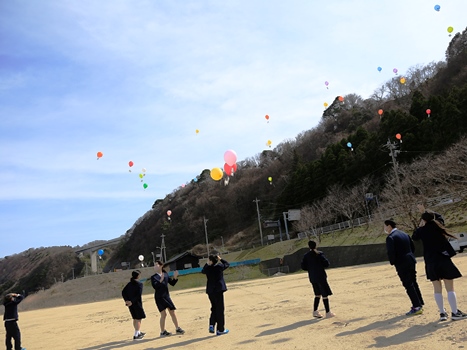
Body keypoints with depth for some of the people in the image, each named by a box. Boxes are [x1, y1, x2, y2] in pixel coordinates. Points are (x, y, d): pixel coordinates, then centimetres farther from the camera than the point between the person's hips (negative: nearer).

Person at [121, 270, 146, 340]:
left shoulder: (129, 284, 9)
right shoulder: (139, 284, -10)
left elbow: (123, 292, 2)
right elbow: (138, 295, -21)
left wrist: (126, 300, -6)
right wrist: (132, 302, -18)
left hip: (130, 303, 7)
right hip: (137, 303, -7)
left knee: (135, 318, 19)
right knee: (138, 319, 2)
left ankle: (139, 332, 32)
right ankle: (136, 335, 0)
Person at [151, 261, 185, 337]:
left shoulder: (166, 274, 6)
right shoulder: (153, 277, -6)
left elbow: (172, 283, 10)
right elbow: (154, 286, -21)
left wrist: (175, 277, -6)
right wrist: (160, 280, -34)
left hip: (167, 296, 4)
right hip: (159, 297, -4)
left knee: (172, 312, 9)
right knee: (163, 314, -4)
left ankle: (177, 329, 22)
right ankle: (162, 332, 10)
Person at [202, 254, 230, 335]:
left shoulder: (207, 269, 0)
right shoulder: (219, 267, -6)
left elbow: (202, 270, 25)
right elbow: (227, 264, 13)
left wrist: (207, 264, 19)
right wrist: (220, 259, 23)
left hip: (210, 291, 4)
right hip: (218, 290, -4)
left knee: (214, 308, 20)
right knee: (220, 309, 3)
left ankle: (211, 325, 7)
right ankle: (220, 330, 8)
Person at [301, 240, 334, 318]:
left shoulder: (306, 256, 1)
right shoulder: (320, 254, -10)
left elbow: (303, 267, 0)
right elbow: (326, 264, -12)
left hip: (312, 277, 5)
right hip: (320, 276, -5)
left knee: (318, 294, 18)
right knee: (325, 294, 5)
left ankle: (315, 311, 16)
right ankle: (328, 313, 10)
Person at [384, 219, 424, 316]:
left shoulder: (390, 237, -14)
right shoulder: (404, 234, 13)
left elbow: (390, 252, -20)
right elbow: (413, 247, 15)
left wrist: (392, 262, -4)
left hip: (402, 264, -8)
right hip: (411, 260, 8)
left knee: (408, 285, -2)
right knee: (413, 283, 18)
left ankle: (416, 307, -1)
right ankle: (419, 304, 26)